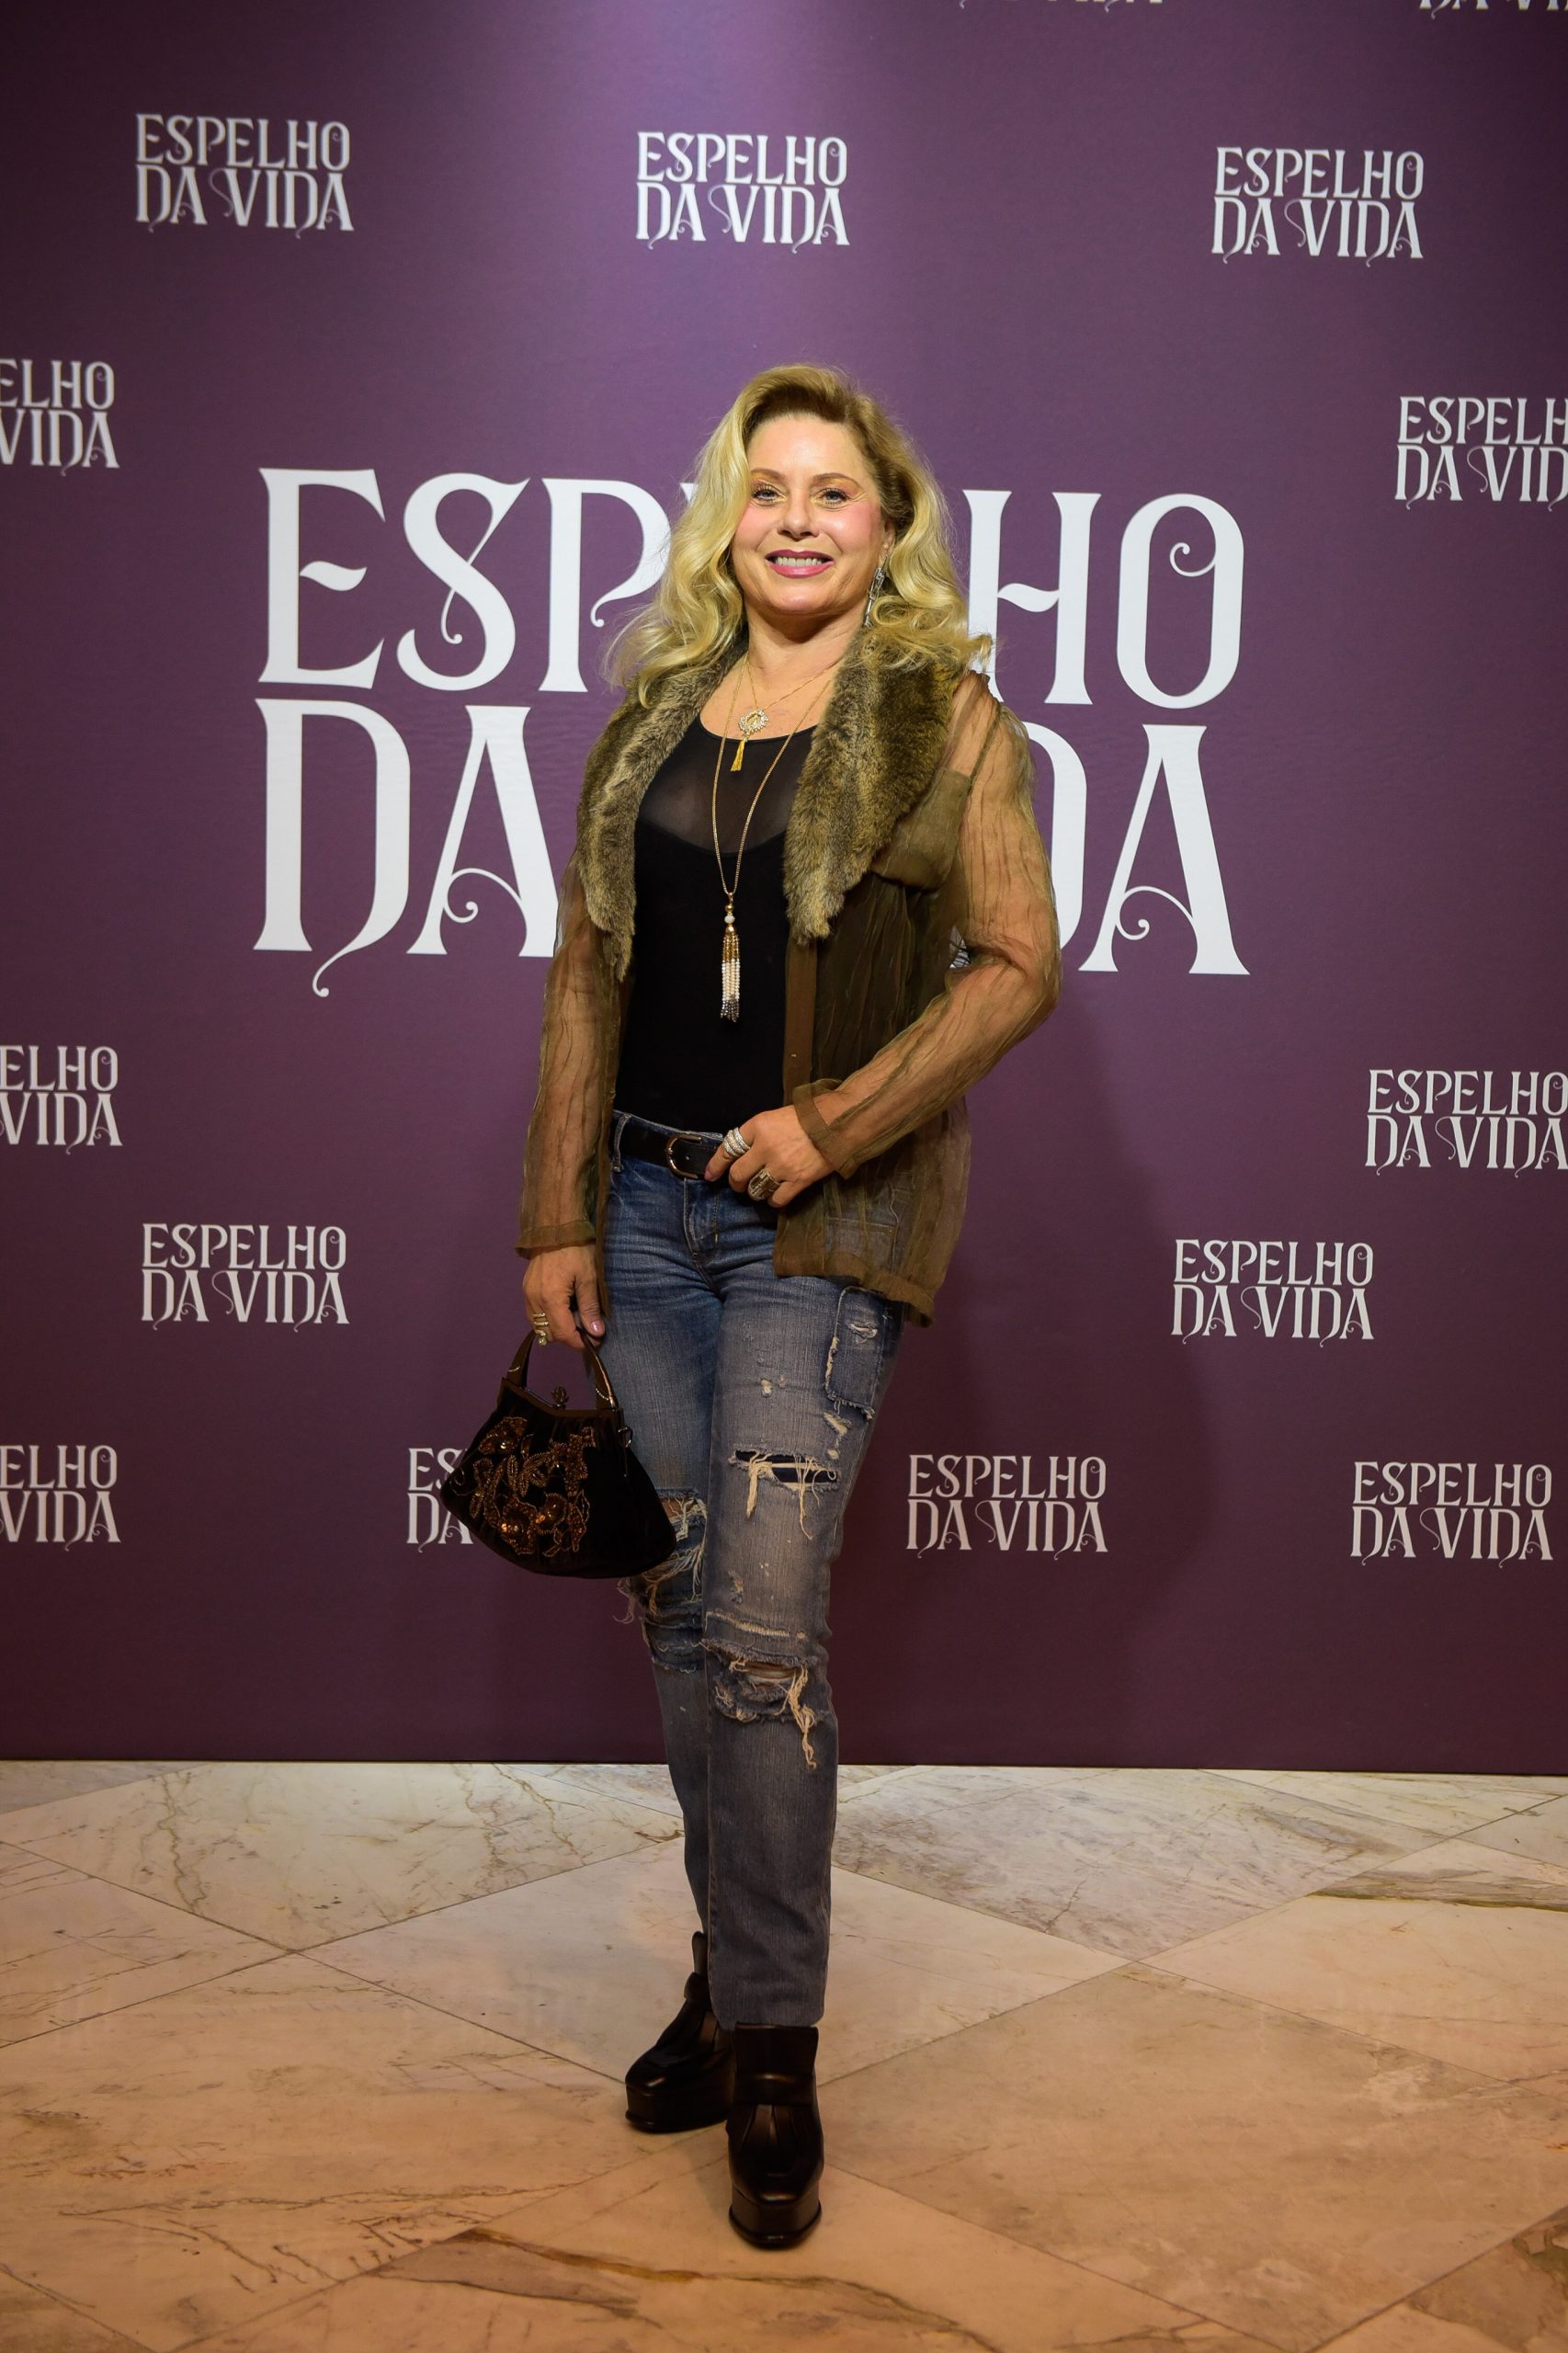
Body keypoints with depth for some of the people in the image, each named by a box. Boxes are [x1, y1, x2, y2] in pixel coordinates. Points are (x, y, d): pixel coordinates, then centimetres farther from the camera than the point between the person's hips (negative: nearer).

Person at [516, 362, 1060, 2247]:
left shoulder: (943, 717, 0)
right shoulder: (654, 710, 12)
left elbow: (1020, 965, -4)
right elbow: (586, 973, 11)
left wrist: (836, 1119, -14)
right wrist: (557, 1214, 6)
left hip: (819, 1221, -5)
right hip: (650, 1197, 5)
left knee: (761, 1626, -9)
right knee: (671, 1603, 10)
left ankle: (771, 2051, 5)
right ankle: (738, 1966, 28)